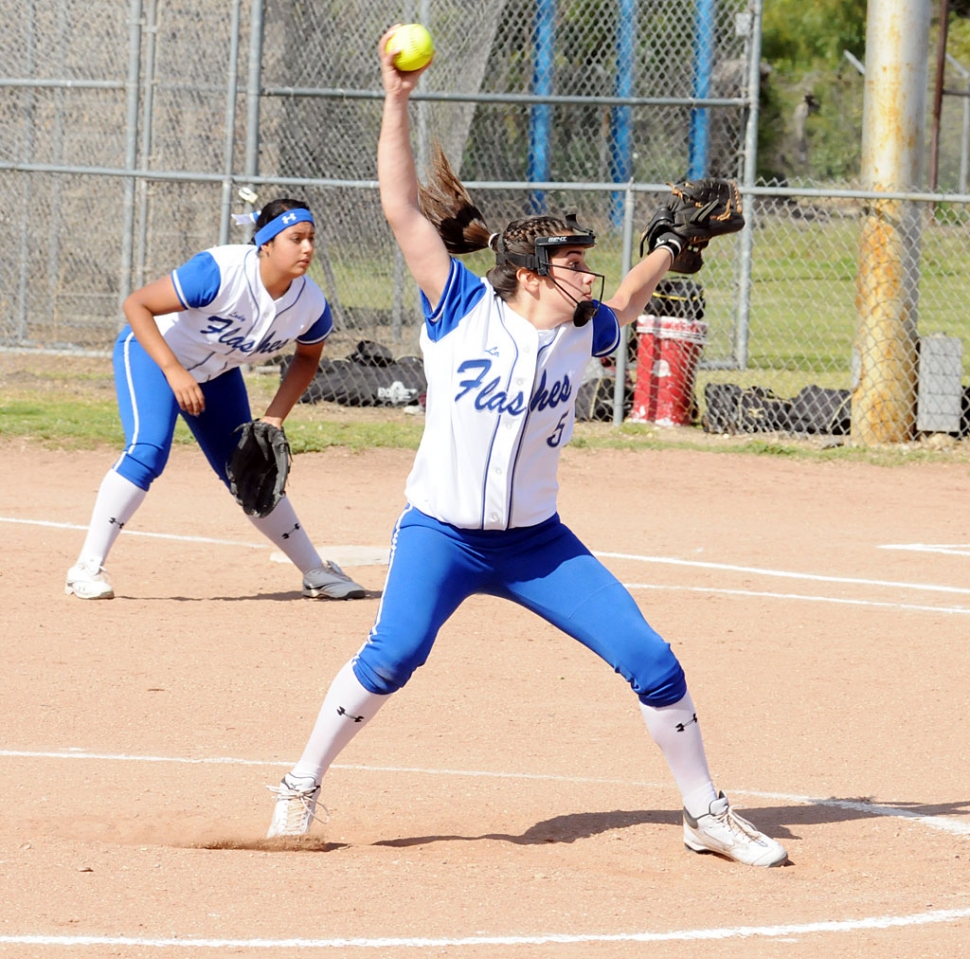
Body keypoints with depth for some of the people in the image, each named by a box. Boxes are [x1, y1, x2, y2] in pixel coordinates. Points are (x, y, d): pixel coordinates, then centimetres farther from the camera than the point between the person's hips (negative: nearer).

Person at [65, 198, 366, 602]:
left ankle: (316, 572, 25)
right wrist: (174, 372, -38)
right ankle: (86, 568, -21)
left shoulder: (311, 305, -18)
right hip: (152, 352, -6)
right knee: (148, 451, -26)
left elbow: (307, 357, 5)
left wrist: (275, 418, -6)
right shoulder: (221, 272, -36)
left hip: (217, 372, 6)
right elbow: (136, 304, -32)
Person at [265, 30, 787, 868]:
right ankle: (302, 789, -7)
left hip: (538, 542, 4)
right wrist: (397, 104, -18)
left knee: (652, 661, -2)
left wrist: (672, 246, 27)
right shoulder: (463, 311, -8)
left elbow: (623, 307, 31)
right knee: (393, 653, -27)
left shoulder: (579, 333, 4)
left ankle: (707, 815, 15)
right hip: (441, 535, -4)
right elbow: (403, 210, -14)